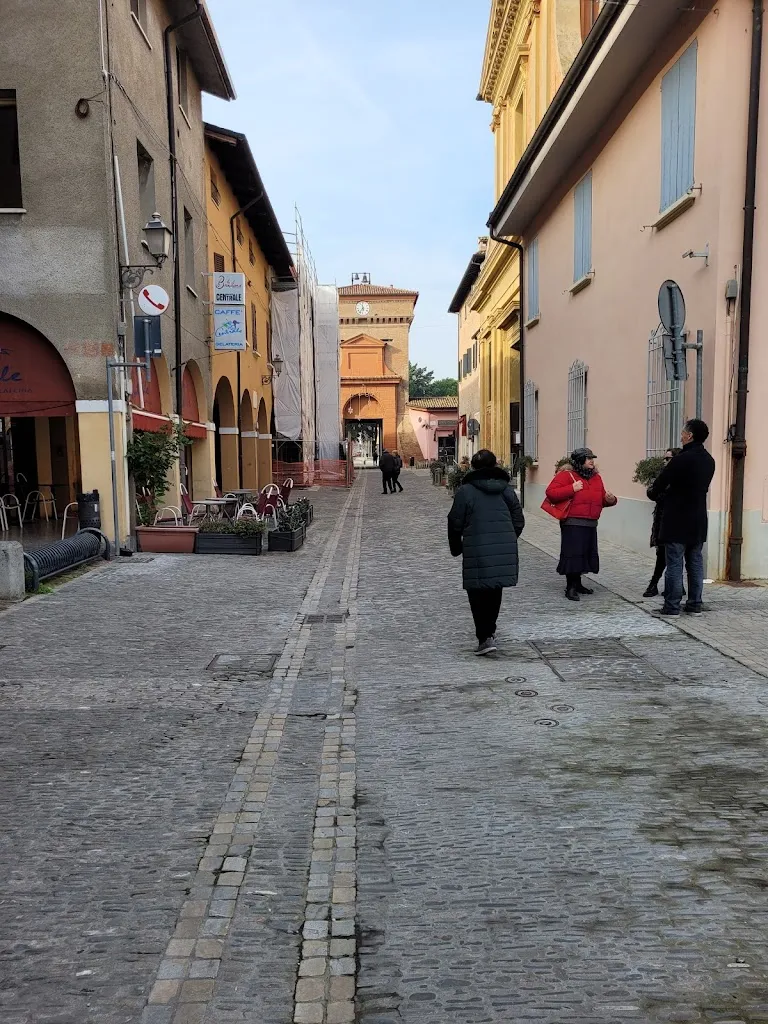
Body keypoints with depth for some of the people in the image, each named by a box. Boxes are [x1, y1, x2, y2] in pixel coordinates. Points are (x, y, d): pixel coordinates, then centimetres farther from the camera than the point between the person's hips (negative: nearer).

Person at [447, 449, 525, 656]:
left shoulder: (466, 491, -4)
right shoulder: (506, 489, 8)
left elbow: (455, 523, -3)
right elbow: (519, 521, 11)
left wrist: (456, 548, 12)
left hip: (477, 551, -4)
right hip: (505, 550, 5)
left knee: (478, 593, 3)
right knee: (495, 591, 19)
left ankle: (485, 637, -5)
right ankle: (489, 630, 33)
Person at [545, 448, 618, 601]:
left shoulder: (596, 477, 17)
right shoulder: (566, 475, -5)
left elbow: (601, 499, 25)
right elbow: (551, 493, -15)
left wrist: (610, 500, 2)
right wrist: (572, 489, -20)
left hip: (591, 524, 7)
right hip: (573, 523, -7)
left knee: (586, 553, 12)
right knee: (572, 553, -8)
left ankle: (577, 583, 26)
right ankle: (570, 587, -1)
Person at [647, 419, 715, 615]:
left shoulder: (681, 459, -17)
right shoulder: (709, 460, 7)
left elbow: (658, 485, -11)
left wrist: (652, 492, 12)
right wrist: (667, 492, 21)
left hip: (677, 520, -7)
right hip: (698, 520, 7)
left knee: (674, 564, -3)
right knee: (695, 563, 12)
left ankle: (672, 607, 0)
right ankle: (695, 605, 16)